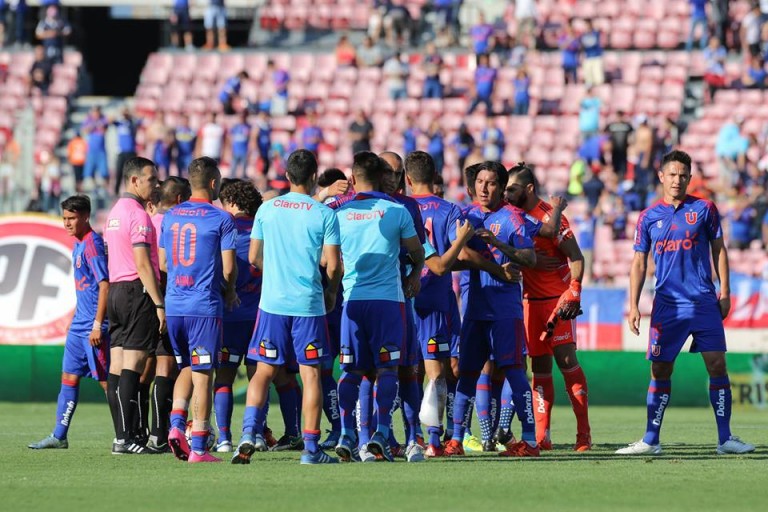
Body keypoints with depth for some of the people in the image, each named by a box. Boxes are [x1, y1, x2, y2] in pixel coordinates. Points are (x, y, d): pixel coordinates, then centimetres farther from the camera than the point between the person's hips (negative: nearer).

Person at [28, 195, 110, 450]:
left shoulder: (93, 243, -14)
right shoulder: (78, 245, 15)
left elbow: (104, 284, -19)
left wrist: (98, 324, -22)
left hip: (93, 327, -10)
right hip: (79, 325, 10)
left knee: (105, 380, -6)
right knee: (69, 377, 10)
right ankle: (59, 436, 15)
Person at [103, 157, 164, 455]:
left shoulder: (114, 213, 16)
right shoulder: (138, 215, -12)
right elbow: (143, 264, -18)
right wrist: (159, 304, -17)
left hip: (116, 291, 9)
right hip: (138, 293, -9)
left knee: (117, 367, 6)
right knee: (132, 367, -10)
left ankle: (122, 435, 7)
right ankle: (125, 438, -13)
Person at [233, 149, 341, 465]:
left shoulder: (267, 209, 4)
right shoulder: (324, 214, -4)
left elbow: (254, 257, 8)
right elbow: (333, 265, -5)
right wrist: (331, 292, 14)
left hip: (272, 303, 2)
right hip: (309, 304, -2)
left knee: (264, 371, 9)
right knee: (311, 374, 3)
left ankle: (250, 431, -10)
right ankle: (311, 448, 2)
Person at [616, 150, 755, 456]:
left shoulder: (704, 209, 4)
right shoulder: (649, 217, 8)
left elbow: (719, 250, 9)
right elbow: (639, 263, 9)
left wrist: (725, 293, 2)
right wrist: (633, 306, 2)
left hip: (704, 302, -1)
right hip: (667, 305, 1)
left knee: (717, 366, -5)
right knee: (660, 371, 1)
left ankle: (725, 438, 0)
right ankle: (650, 441, 7)